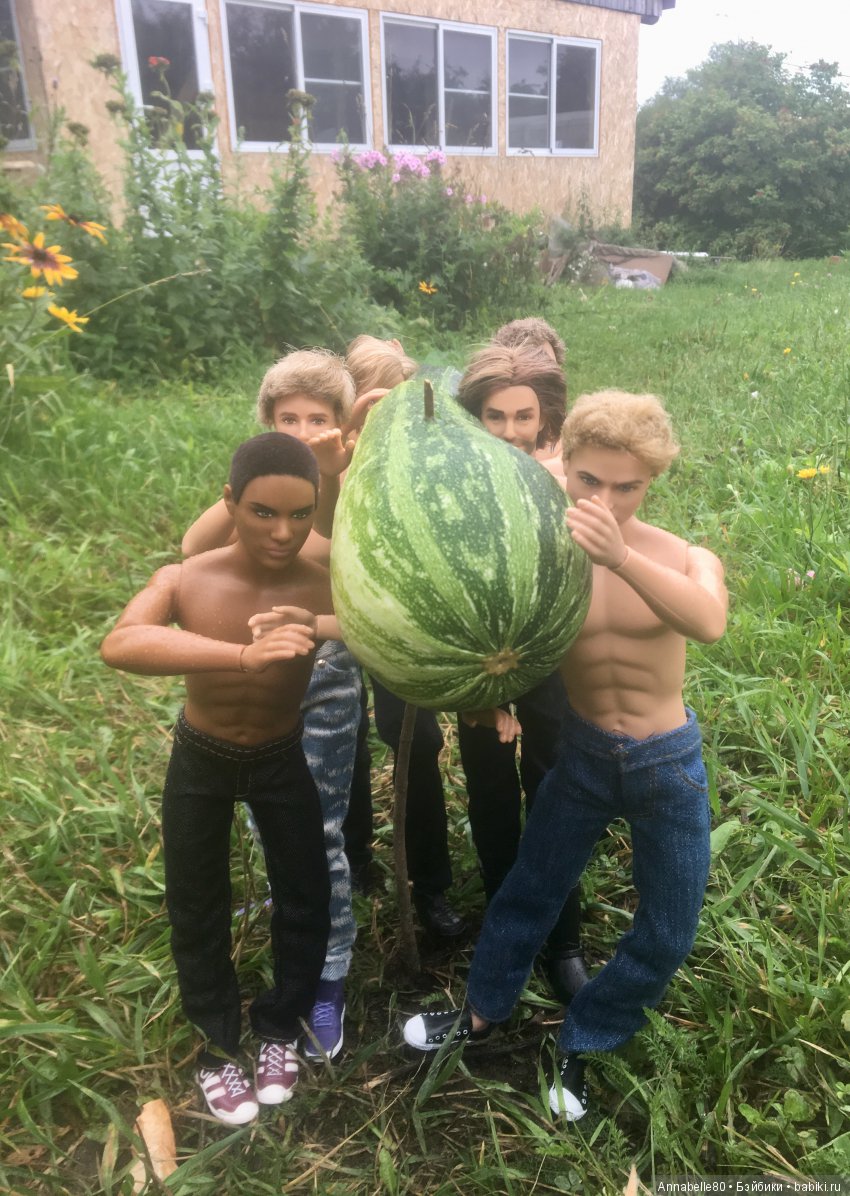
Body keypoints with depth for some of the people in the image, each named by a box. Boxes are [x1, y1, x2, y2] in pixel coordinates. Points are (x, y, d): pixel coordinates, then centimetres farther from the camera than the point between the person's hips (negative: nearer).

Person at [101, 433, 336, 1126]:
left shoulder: (325, 588, -25)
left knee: (306, 901, 11)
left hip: (281, 759, 1)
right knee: (197, 912, 14)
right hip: (200, 761, 0)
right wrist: (243, 655, -59)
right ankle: (218, 1046, 38)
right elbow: (118, 645, -46)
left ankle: (280, 1028, 39)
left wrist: (320, 628, -53)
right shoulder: (183, 581, -26)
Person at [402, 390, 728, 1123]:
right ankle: (483, 1014, 44)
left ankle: (583, 1043, 38)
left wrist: (622, 557, -52)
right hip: (583, 755, 0)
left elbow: (711, 624, -38)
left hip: (669, 765, 0)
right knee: (529, 892, 17)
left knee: (668, 936, 12)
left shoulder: (686, 559, -16)